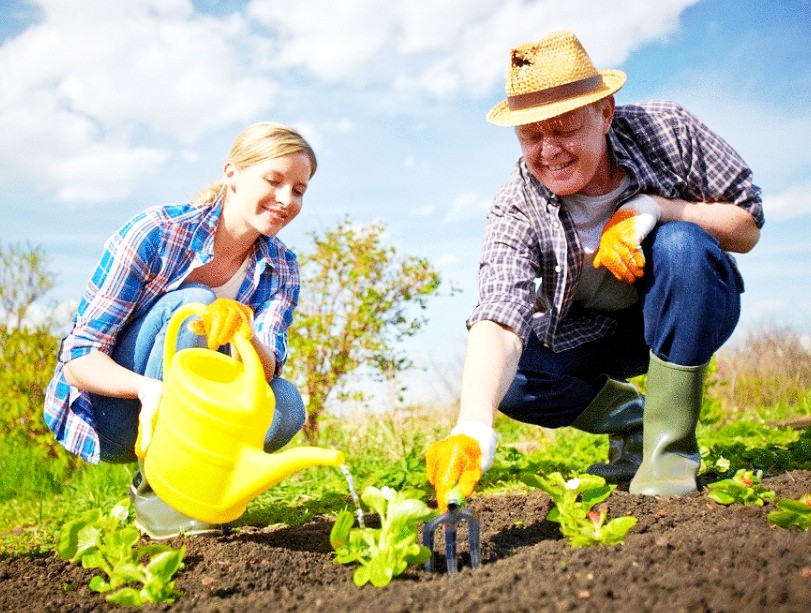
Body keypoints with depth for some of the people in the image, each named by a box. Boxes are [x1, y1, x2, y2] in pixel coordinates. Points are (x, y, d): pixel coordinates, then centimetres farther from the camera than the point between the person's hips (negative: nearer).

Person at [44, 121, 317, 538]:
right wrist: (147, 388, -42)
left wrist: (243, 331, -42)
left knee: (285, 407, -27)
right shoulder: (154, 233, -19)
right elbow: (79, 360, -21)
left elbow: (266, 370, -19)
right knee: (192, 303, -29)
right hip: (106, 414, -3)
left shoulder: (280, 267, -4)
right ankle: (154, 489, -21)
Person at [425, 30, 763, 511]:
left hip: (688, 311, -1)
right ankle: (626, 417, 5)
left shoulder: (665, 128, -21)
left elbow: (747, 226, -14)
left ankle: (670, 444, -23)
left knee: (681, 244, -33)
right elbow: (499, 318, -39)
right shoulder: (516, 210, -24)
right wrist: (474, 428, -57)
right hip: (592, 332, 1)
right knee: (507, 379, -25)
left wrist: (652, 208, -33)